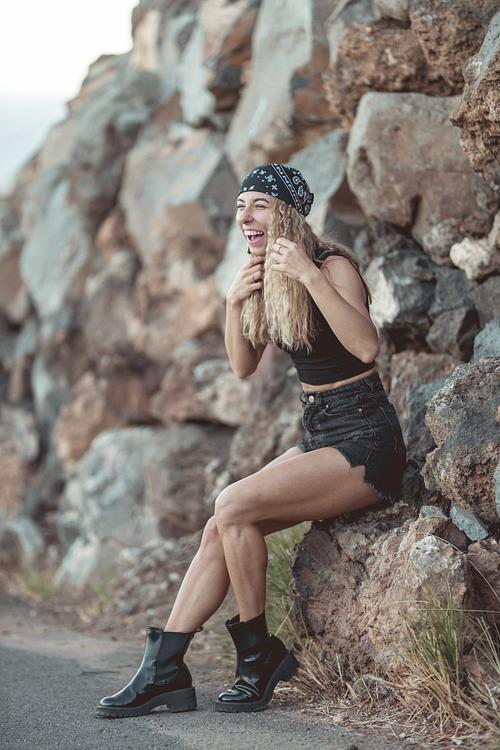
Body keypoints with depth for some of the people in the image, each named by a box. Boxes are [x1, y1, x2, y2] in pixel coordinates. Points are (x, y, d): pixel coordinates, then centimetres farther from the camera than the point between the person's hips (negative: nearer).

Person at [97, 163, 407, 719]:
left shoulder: (332, 265, -14)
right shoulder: (266, 280, 10)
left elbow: (366, 346, -29)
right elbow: (243, 367, 14)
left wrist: (310, 276, -33)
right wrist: (234, 304, -2)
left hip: (365, 442, -8)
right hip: (317, 437, 8)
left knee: (233, 506, -22)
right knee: (219, 529, -7)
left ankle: (258, 653, -7)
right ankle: (165, 669, -6)